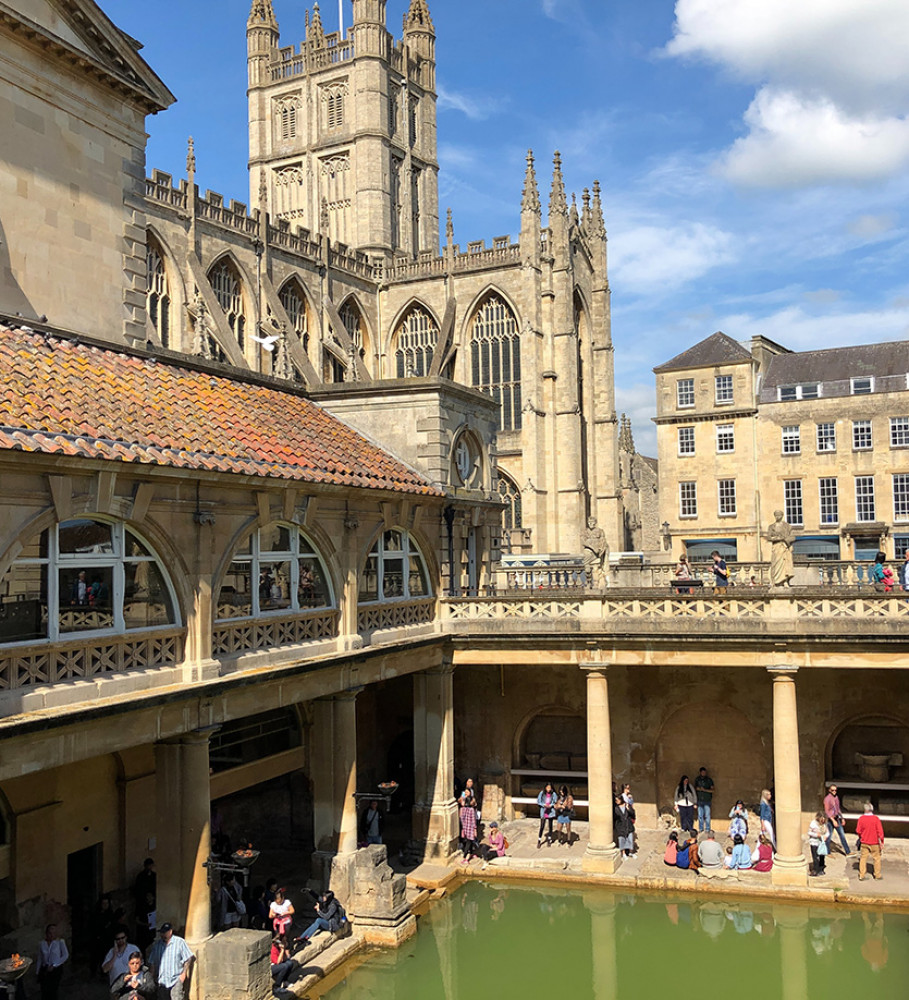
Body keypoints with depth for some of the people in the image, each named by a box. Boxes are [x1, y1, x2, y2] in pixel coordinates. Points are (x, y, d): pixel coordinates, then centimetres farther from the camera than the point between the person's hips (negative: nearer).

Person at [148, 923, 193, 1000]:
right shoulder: (157, 944, 9)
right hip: (161, 981, 4)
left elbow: (188, 959, 1)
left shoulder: (180, 942, -1)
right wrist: (153, 976, 6)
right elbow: (151, 962, 14)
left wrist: (184, 973, -5)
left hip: (176, 980, -4)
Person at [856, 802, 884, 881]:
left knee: (863, 858, 8)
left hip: (864, 842, 2)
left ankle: (861, 875, 8)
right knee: (876, 858, 14)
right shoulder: (876, 819, -14)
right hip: (874, 843, -2)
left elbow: (858, 830, -3)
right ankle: (877, 875, 22)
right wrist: (881, 842, -5)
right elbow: (880, 831, -14)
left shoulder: (861, 818, -8)